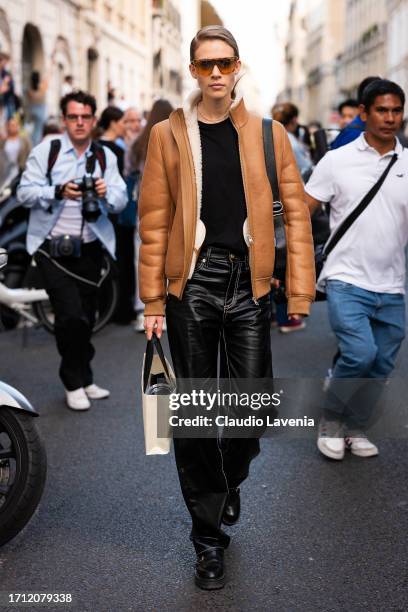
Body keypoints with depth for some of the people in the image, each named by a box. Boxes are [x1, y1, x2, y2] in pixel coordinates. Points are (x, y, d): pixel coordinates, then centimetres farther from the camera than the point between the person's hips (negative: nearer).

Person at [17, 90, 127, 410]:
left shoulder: (105, 157, 6)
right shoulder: (46, 151, -4)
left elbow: (121, 200, -2)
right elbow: (25, 192, -10)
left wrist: (106, 192, -24)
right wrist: (58, 191, -26)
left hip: (90, 248, 4)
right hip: (53, 248, -4)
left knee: (86, 317, 12)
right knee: (71, 315, -12)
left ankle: (83, 379, 31)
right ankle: (74, 383, 7)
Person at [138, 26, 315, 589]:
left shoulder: (268, 134, 5)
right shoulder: (168, 135, 4)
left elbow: (296, 213, 3)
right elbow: (154, 220, 2)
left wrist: (299, 290, -3)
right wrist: (153, 298, -2)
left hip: (248, 284, 1)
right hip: (190, 284, 0)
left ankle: (229, 480, 37)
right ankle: (209, 534, 20)